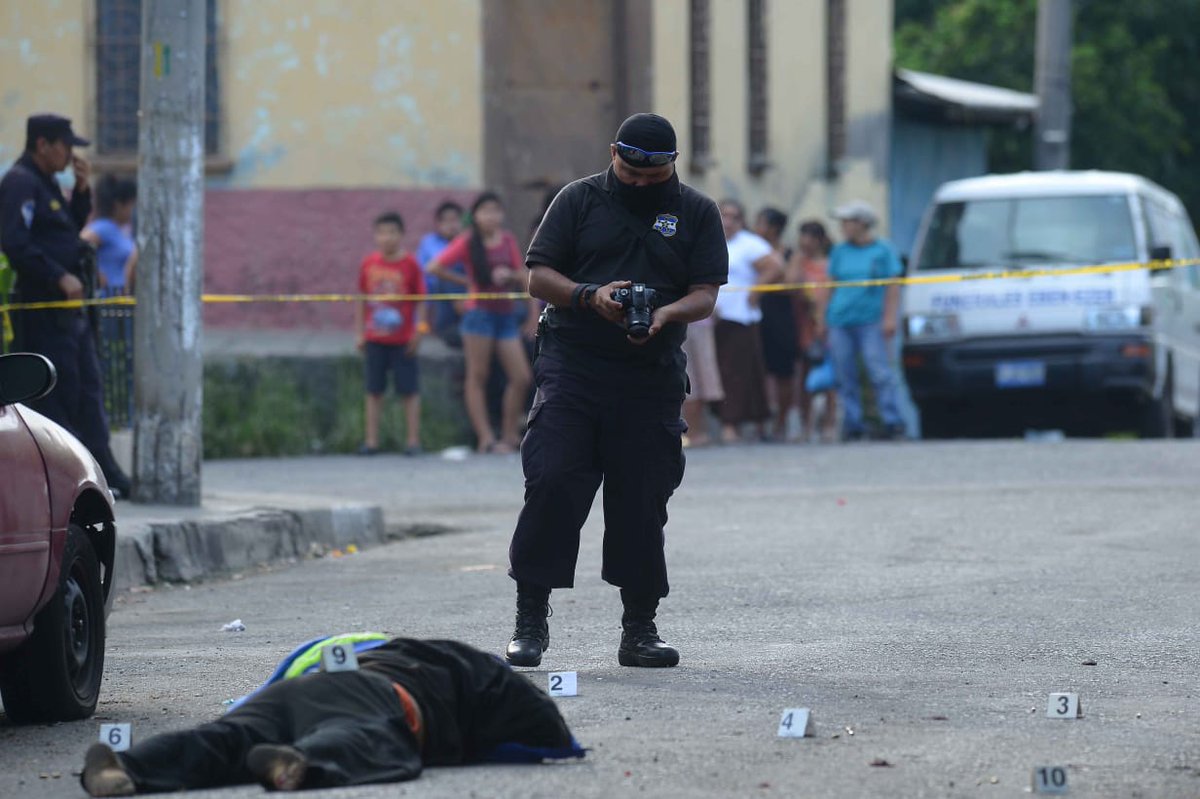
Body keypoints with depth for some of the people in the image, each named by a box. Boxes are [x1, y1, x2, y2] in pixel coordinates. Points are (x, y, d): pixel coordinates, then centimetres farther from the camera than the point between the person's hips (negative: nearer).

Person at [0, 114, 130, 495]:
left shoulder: (46, 183, 18)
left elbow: (68, 230, 25)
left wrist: (82, 190, 11)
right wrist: (60, 277, -23)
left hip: (69, 306, 10)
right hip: (43, 307, -10)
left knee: (87, 391, 10)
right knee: (57, 394, -8)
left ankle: (106, 475, 13)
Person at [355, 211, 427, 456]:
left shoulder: (410, 264, -7)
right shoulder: (369, 264, 2)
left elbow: (420, 301, -4)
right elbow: (361, 300, 8)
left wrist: (419, 330, -8)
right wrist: (360, 332, 6)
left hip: (403, 340, -3)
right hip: (375, 339, 3)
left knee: (409, 390, 1)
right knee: (374, 390, 6)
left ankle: (413, 440, 7)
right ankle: (371, 440, 12)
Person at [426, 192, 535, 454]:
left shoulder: (507, 241, 9)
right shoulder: (468, 242, -4)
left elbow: (522, 278, 14)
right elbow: (434, 267, -9)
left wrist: (510, 276, -8)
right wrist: (466, 281, -4)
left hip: (505, 313, 5)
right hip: (480, 312, -5)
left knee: (521, 377, 0)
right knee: (477, 377, -2)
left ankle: (509, 436, 10)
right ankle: (486, 438, -1)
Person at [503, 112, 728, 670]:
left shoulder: (696, 214, 10)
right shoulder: (580, 200, 8)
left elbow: (706, 295, 3)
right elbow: (538, 275, 4)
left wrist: (667, 314, -18)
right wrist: (591, 296, -14)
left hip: (652, 377, 1)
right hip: (572, 367, -1)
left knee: (643, 502, 3)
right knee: (551, 483, -12)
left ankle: (639, 629, 11)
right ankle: (530, 619, -6)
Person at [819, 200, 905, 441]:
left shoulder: (883, 250, 4)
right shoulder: (840, 252, 16)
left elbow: (893, 287, 1)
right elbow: (831, 286, 18)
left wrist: (889, 317, -8)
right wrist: (823, 320, 14)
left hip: (870, 321, -4)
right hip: (840, 322, 4)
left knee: (880, 372, -11)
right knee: (846, 376, 2)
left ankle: (892, 423, -10)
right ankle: (853, 424, 7)